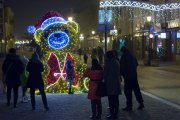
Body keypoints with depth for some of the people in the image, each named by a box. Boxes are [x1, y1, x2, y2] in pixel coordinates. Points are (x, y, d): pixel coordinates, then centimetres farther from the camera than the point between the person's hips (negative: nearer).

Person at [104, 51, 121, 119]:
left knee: (111, 100, -2)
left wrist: (105, 80, 6)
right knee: (116, 99, 10)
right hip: (117, 83, 7)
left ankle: (112, 114, -1)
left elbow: (105, 73, -7)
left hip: (110, 83, -6)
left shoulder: (108, 62, -10)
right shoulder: (117, 62, 9)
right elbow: (118, 73, 13)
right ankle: (116, 114, 15)